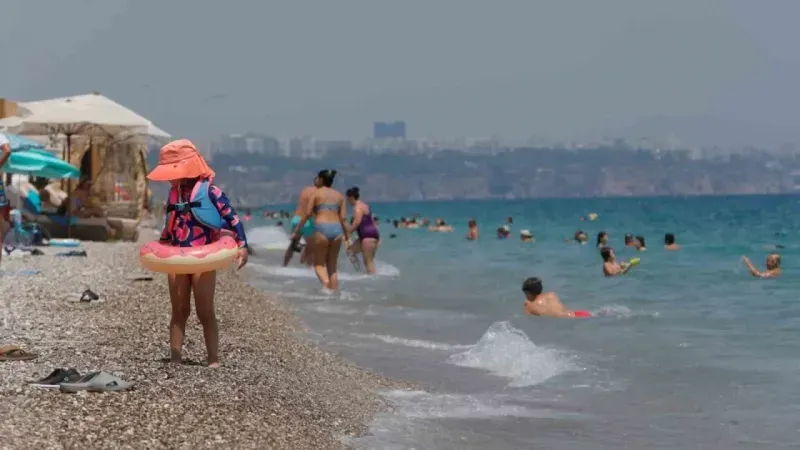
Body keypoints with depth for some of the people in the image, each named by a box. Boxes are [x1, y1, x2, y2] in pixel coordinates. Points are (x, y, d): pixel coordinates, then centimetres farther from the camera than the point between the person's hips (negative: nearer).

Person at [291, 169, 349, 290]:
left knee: (319, 263, 4)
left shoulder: (316, 193, 5)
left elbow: (307, 214, -1)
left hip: (321, 228, -4)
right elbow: (343, 218, 8)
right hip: (337, 229, 4)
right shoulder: (339, 196, 15)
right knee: (332, 265, 12)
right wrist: (347, 237, 14)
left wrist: (297, 231, 5)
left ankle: (325, 282, -25)